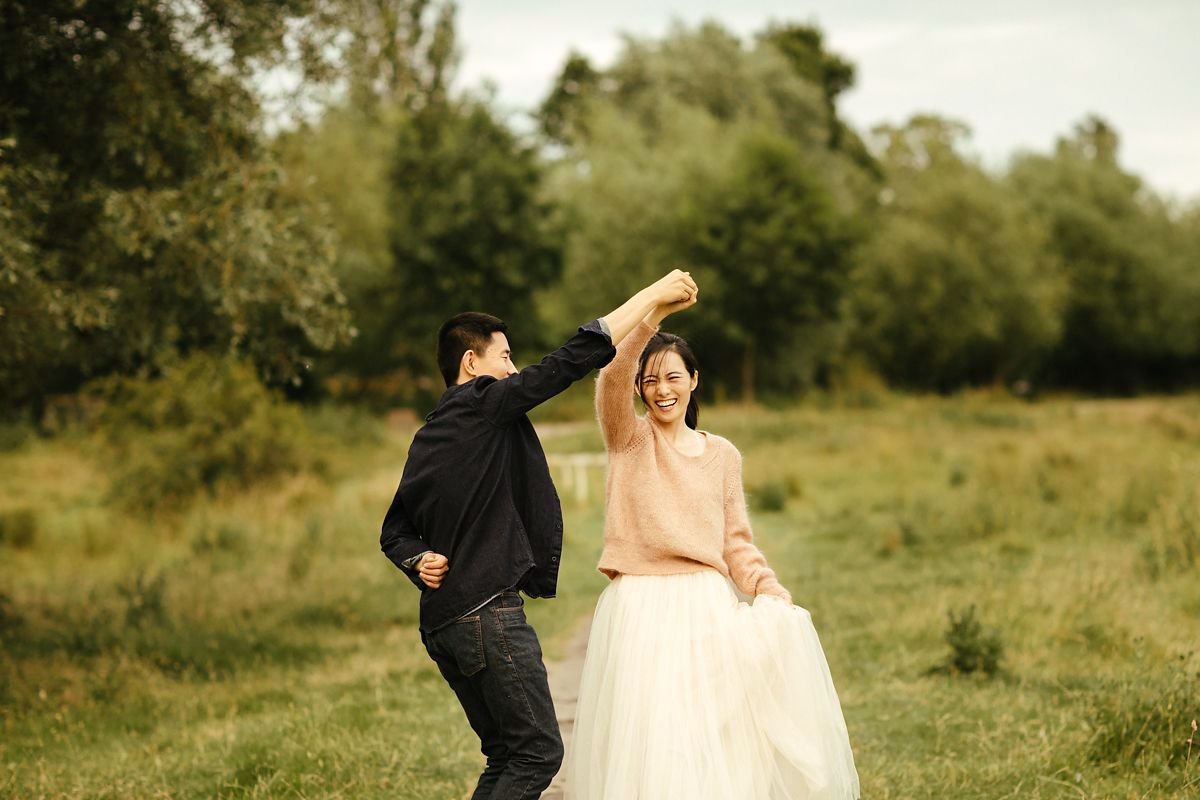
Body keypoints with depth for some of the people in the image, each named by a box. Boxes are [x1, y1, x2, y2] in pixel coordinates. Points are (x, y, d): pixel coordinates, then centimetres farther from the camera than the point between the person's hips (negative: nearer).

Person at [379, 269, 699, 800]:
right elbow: (574, 359, -9)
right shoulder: (483, 403, -7)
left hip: (443, 619, 10)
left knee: (507, 756, 13)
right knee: (538, 752, -6)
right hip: (487, 612, -9)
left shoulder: (428, 438, 19)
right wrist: (652, 295, -4)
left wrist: (420, 559, 1)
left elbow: (395, 532, 21)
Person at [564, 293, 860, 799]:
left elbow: (737, 543, 12)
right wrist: (652, 316, -29)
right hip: (641, 611, -3)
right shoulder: (627, 440, 4)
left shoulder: (723, 455, 13)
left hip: (708, 610, 3)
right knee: (648, 748, -5)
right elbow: (611, 379, -15)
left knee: (719, 745, 1)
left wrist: (770, 590, -6)